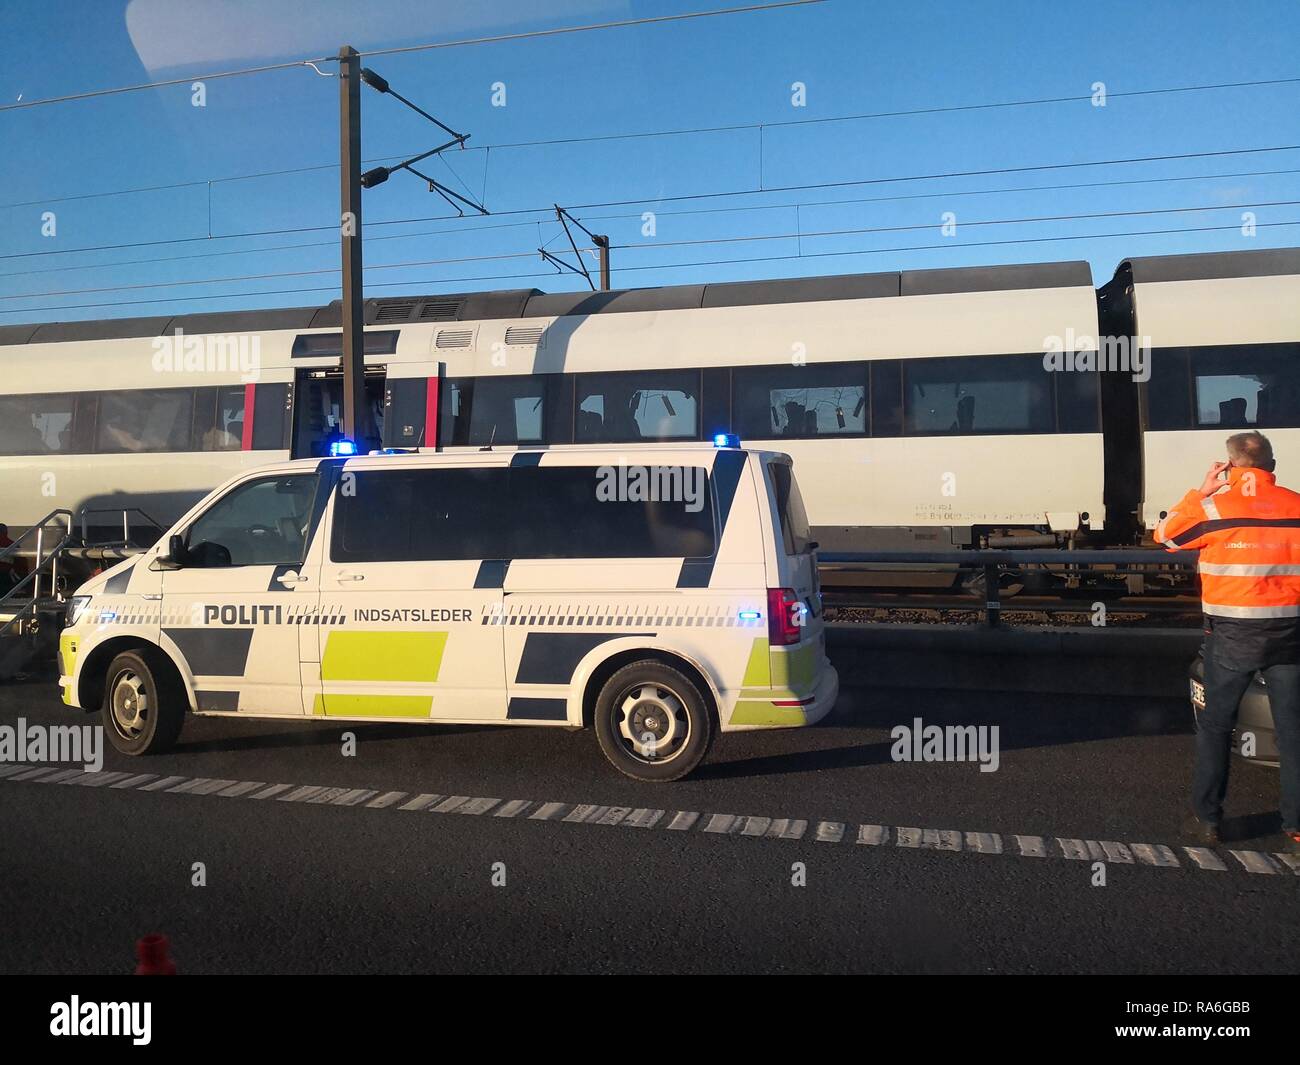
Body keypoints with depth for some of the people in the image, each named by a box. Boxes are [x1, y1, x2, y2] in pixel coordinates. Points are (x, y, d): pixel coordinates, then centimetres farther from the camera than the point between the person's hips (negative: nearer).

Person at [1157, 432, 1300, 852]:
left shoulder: (1214, 507, -8)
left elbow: (1165, 534, 7)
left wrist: (1200, 492, 9)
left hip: (1232, 635, -2)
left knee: (1215, 725, 10)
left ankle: (1207, 819, 16)